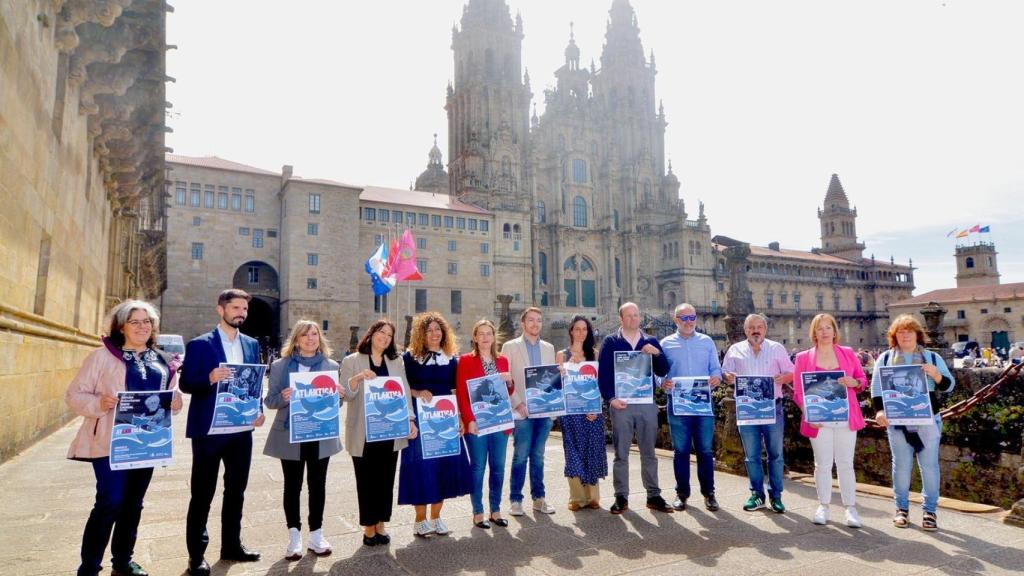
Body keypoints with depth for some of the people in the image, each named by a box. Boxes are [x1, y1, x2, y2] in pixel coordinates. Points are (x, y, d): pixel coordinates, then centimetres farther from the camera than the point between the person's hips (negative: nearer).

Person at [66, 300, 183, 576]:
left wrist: (176, 402, -7)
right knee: (110, 501, -10)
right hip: (110, 441, -5)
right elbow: (74, 394, -5)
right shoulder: (102, 356, -4)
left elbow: (173, 395, 15)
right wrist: (99, 403, -24)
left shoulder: (163, 361, 9)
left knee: (133, 503, 13)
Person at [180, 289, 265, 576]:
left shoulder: (252, 344, 9)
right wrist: (209, 379, -28)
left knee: (236, 490, 14)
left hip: (241, 428, 5)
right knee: (202, 494, 5)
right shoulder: (200, 344, -7)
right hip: (209, 429, -5)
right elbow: (185, 384, -8)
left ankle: (232, 544, 28)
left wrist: (258, 410, -1)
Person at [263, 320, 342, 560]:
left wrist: (340, 396, -14)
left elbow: (335, 403, 9)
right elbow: (269, 401, 1)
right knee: (292, 486, 8)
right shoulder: (280, 365, 1)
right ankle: (294, 536, 20)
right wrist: (282, 398, -21)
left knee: (317, 484, 9)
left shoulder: (331, 366, 5)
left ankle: (316, 534, 22)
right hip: (290, 436, -1)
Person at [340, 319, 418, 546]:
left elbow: (404, 393, 7)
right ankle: (368, 528, 17)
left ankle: (380, 526, 21)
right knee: (366, 481, 4)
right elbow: (346, 393, -8)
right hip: (363, 433, -3)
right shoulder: (352, 361, 1)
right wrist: (358, 378, -27)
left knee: (386, 480, 9)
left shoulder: (397, 362, 11)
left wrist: (410, 419, -3)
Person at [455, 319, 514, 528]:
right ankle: (478, 513, 12)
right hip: (477, 422, -4)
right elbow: (461, 393, -6)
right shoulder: (466, 360, -2)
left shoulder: (502, 360, 12)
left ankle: (495, 510, 20)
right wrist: (469, 420, -15)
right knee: (478, 467, 1)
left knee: (498, 467, 8)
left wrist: (509, 382, -4)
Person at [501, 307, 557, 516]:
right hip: (522, 411, -4)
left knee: (538, 457, 10)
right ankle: (515, 500, 10)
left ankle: (538, 498, 20)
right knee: (520, 456, 0)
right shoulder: (510, 346, 1)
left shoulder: (548, 348, 13)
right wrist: (518, 404, -11)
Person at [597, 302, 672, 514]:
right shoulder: (610, 342, 3)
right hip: (621, 404, -2)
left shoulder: (651, 341, 11)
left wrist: (657, 353, -11)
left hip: (647, 403, 2)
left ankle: (654, 496, 18)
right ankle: (621, 497, 12)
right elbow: (603, 374, -2)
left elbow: (662, 371, 6)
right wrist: (611, 398, -14)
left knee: (649, 453, 9)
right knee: (621, 453, 3)